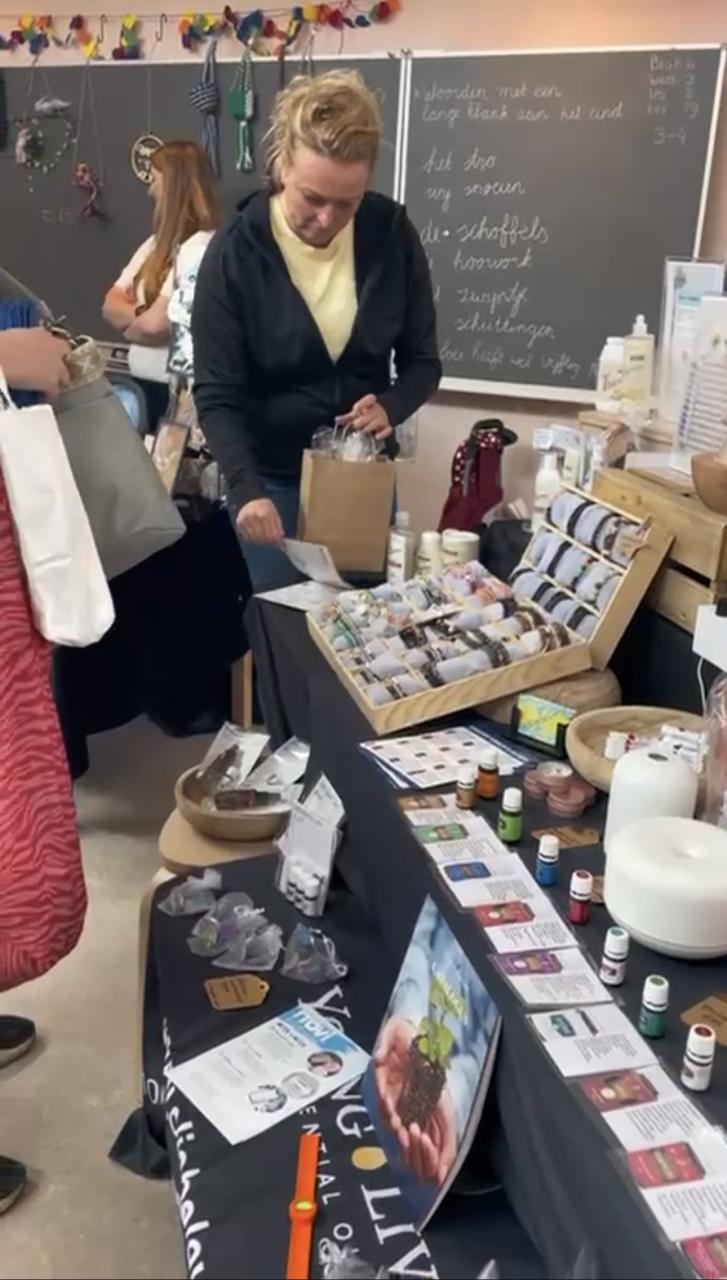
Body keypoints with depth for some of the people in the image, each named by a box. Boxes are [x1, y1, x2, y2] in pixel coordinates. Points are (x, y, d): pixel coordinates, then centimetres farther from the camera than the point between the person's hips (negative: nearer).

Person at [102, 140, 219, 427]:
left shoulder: (202, 248, -17)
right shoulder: (157, 243, 11)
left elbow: (155, 325, -23)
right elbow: (111, 305, 9)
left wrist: (128, 324, -1)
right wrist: (140, 314, -12)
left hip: (175, 390, -8)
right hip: (143, 383, 8)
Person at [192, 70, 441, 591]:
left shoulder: (393, 235, -6)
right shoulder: (235, 253, -13)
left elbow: (422, 361, 2)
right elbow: (217, 395, -14)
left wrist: (391, 407, -19)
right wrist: (247, 489, -29)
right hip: (272, 479, -2)